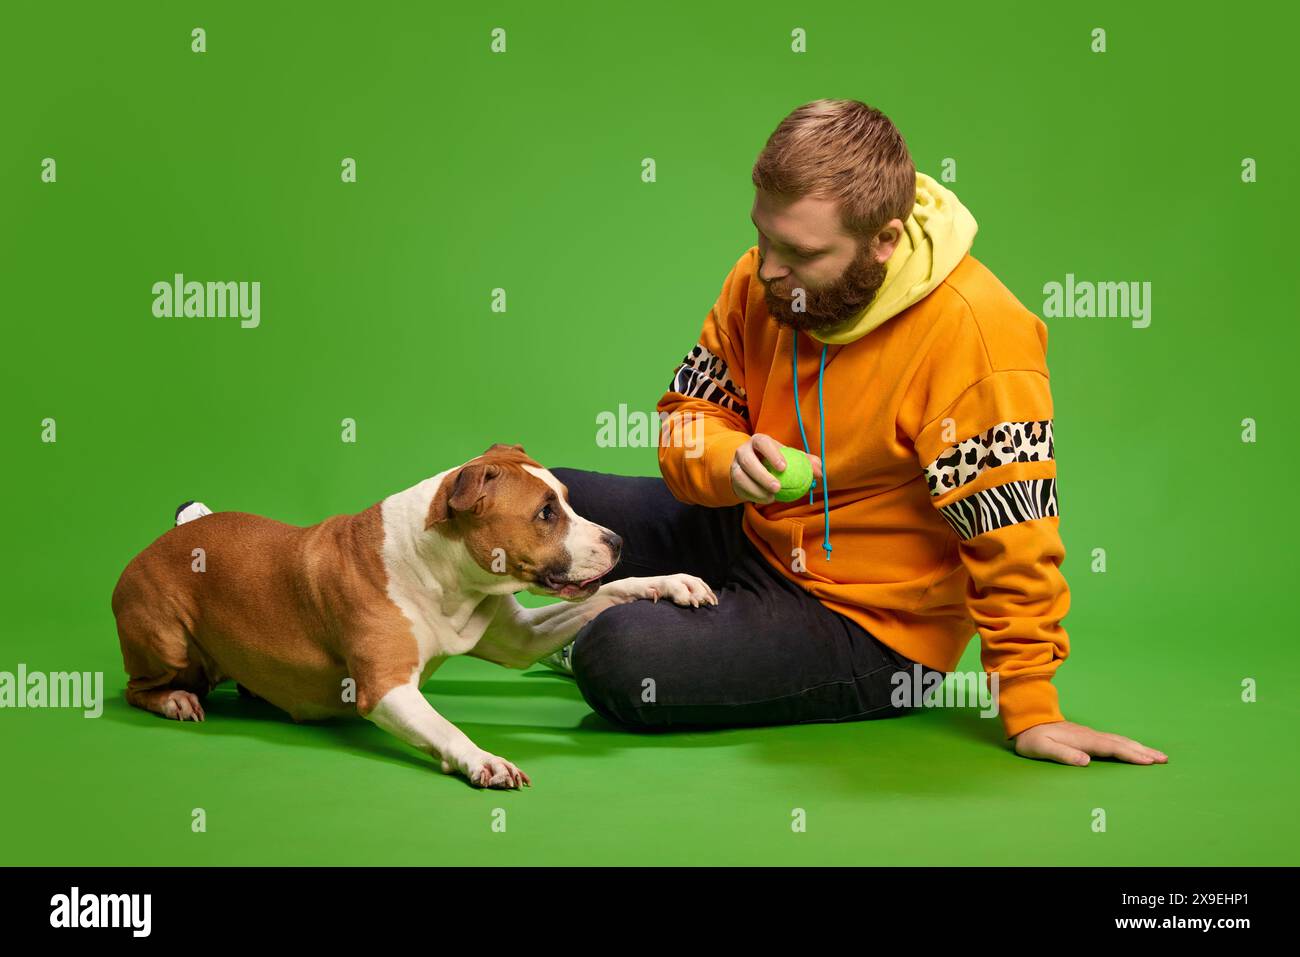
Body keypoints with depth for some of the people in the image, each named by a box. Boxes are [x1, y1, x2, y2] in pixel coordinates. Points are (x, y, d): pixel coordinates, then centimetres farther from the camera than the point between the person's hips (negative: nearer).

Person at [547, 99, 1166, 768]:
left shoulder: (974, 332, -28)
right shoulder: (763, 279, -7)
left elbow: (1012, 540, -27)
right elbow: (687, 416, 0)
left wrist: (1031, 712, -24)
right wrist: (731, 462, -24)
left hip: (870, 622, -7)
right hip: (752, 534, 7)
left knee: (621, 666, -26)